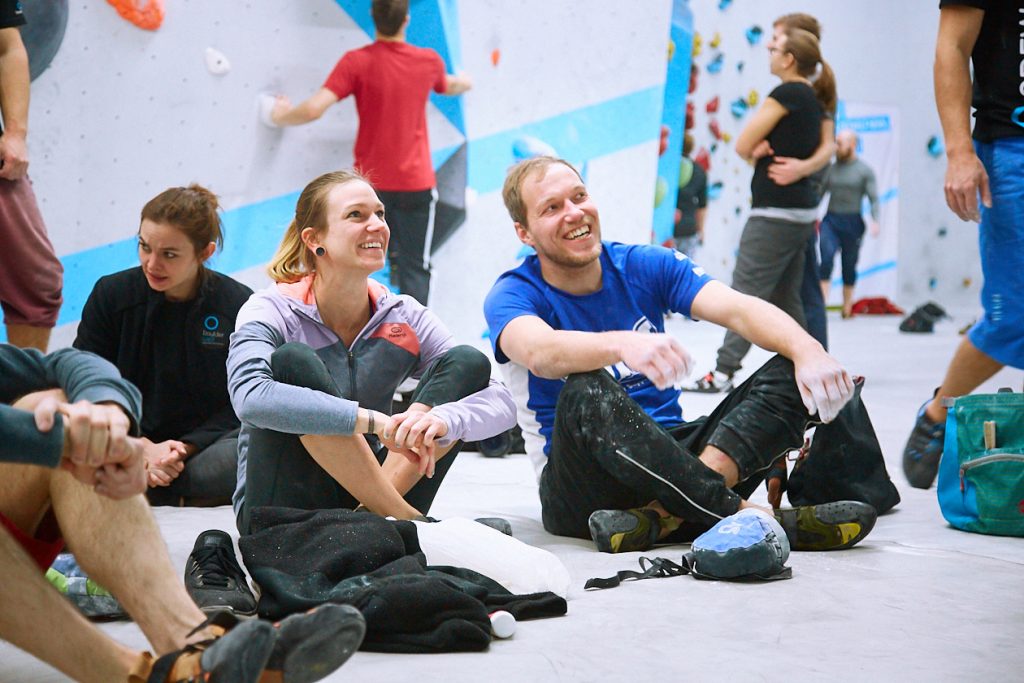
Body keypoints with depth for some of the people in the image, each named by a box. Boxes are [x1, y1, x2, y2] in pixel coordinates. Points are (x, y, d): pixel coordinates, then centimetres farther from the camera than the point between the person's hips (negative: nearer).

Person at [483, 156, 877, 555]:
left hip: (670, 455, 5)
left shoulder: (645, 266, 5)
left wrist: (807, 351, -31)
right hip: (582, 488, -4)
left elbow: (737, 310, -10)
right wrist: (622, 344, -50)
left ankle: (661, 515, -36)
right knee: (586, 394, -36)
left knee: (793, 370, -13)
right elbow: (540, 352, -31)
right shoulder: (513, 295, -6)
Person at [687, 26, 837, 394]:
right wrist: (763, 148, -3)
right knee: (785, 298, 13)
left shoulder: (786, 94, -12)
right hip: (801, 211, 9)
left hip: (775, 211, -9)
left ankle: (723, 372, -10)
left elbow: (743, 146, -10)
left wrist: (757, 149, 10)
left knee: (746, 293, -9)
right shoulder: (813, 99, 14)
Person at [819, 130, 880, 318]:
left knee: (849, 266, 6)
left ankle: (847, 308, 19)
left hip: (852, 223, -1)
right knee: (827, 257, -19)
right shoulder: (831, 169, 9)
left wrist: (875, 221, -18)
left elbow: (873, 199, -4)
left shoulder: (865, 171, 1)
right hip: (830, 220, 1)